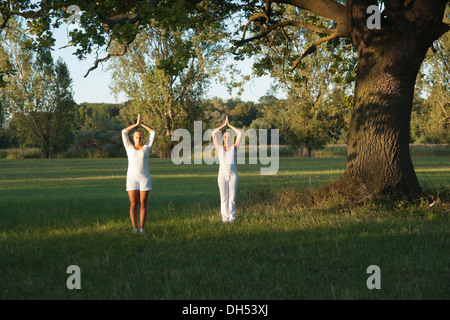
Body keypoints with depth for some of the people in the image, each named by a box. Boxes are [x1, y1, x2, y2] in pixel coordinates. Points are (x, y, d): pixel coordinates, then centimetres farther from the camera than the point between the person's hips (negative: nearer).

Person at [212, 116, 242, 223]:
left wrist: (230, 125, 9)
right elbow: (213, 133, -1)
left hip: (233, 174, 0)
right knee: (224, 197, 2)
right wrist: (224, 125, 7)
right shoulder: (219, 147, 6)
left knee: (232, 197, 0)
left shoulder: (234, 147, 6)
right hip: (222, 174, 0)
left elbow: (240, 134, 0)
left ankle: (232, 217, 9)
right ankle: (225, 217, 9)